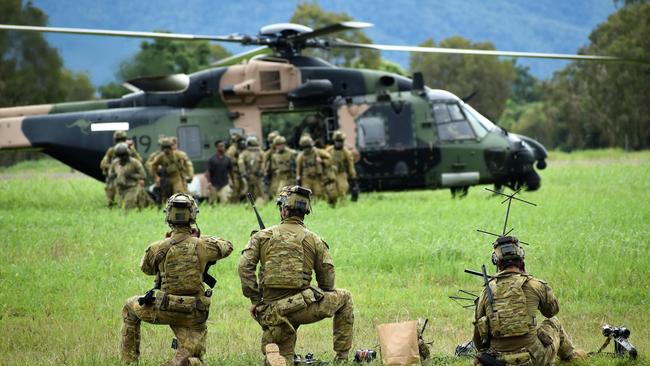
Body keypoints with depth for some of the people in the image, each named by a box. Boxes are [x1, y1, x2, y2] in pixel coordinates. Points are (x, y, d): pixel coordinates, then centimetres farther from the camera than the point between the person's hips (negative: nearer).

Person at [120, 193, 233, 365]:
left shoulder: (157, 248, -10)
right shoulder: (202, 246, -9)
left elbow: (146, 268, 13)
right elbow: (227, 246, 12)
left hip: (164, 310, 0)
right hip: (193, 315, 0)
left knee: (130, 307, 28)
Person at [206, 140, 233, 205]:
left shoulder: (227, 159, 6)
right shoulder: (212, 160, -2)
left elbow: (230, 171, 13)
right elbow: (209, 172, -3)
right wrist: (209, 183, -12)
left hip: (224, 185, 1)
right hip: (214, 185, -1)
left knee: (225, 201, -14)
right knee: (212, 203, 7)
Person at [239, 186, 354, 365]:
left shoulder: (263, 236, 7)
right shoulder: (314, 240, 5)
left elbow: (245, 266, -5)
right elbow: (327, 280, 6)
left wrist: (254, 300, 1)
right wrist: (318, 302, 25)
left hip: (272, 313, 2)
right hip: (302, 306, -2)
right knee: (344, 298, 25)